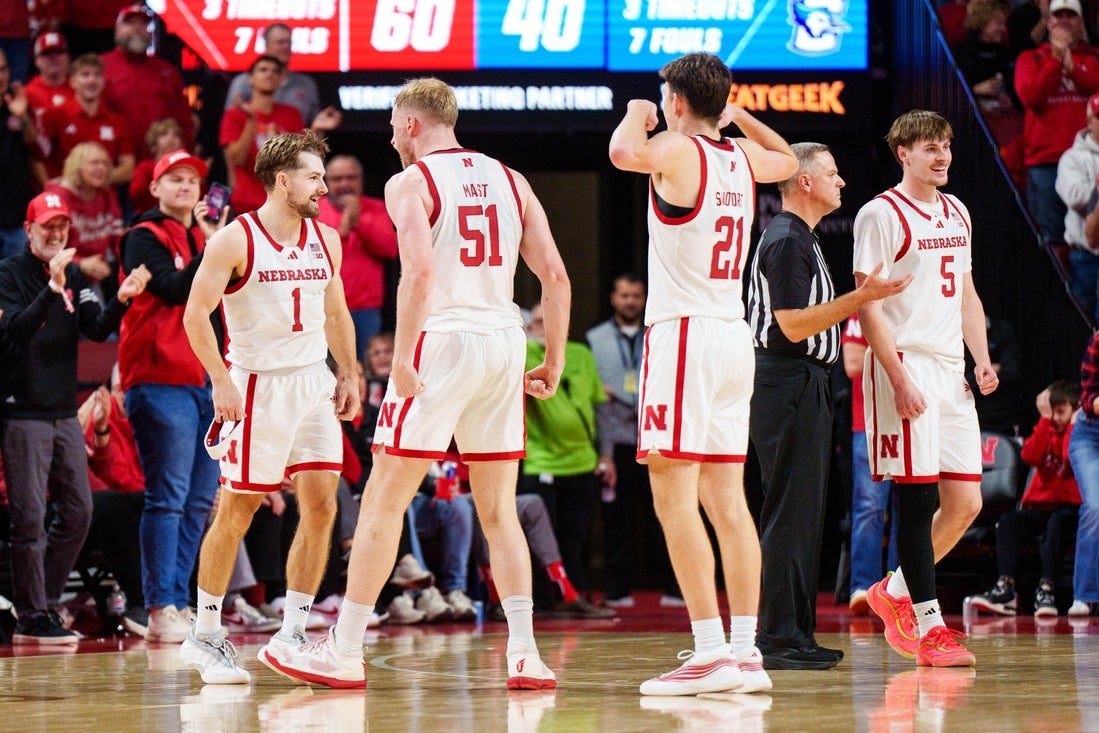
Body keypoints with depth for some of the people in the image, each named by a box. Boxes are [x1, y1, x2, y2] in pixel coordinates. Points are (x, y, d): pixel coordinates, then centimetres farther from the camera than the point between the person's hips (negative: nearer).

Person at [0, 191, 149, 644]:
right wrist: (52, 288, -31)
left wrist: (121, 300, -17)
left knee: (78, 512, 8)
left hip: (65, 414, 7)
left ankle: (42, 604, 18)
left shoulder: (73, 276, 12)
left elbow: (97, 330, 1)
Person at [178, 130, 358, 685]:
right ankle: (205, 637, 10)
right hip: (256, 385, -5)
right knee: (236, 511, -1)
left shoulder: (326, 241, 8)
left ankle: (291, 633, 5)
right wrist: (221, 380, -18)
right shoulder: (235, 241, -10)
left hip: (313, 383, 6)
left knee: (321, 504, -3)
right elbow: (196, 314, -11)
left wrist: (348, 375, 12)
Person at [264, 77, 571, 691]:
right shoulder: (509, 180, 14)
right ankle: (525, 656, 2)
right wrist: (554, 364, 13)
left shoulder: (411, 182, -2)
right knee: (498, 510, 12)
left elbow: (421, 272, -18)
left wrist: (402, 358, -16)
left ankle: (345, 652, 3)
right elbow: (556, 276, 8)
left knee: (384, 500, 2)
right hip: (505, 342, 5)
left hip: (443, 340, -5)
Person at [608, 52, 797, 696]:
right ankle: (746, 652, 7)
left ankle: (712, 653, -17)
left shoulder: (679, 150, -9)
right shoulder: (743, 158, 13)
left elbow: (624, 152, -29)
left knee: (675, 496, -10)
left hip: (683, 333, -8)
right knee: (728, 501, 9)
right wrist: (737, 114, 36)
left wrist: (637, 114, -8)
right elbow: (788, 159, 35)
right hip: (735, 334, 8)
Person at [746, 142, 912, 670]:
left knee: (802, 514, 12)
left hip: (804, 387, 11)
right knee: (789, 513, -11)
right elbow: (793, 325, -21)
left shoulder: (799, 239, 20)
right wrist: (861, 297, -23)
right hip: (788, 386, -11)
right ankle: (778, 640, -12)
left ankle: (795, 635, 15)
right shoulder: (786, 241, -13)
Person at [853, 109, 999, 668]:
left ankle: (894, 593, 21)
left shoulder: (956, 213, 18)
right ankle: (929, 629, -4)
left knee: (965, 501, 4)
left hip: (951, 371, 8)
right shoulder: (881, 214, -6)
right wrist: (900, 380, -17)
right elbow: (867, 306, -11)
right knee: (917, 499, -7)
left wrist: (982, 361, 10)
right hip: (904, 367, -8)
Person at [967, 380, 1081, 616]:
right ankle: (1005, 589, -33)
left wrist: (1072, 424, -11)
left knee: (1057, 522, -36)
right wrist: (1045, 419, -7)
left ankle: (1045, 589, -42)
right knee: (1008, 521, -21)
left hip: (1069, 508, -5)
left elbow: (1071, 459, -20)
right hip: (1040, 506, 5)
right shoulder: (1045, 431, 14)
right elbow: (1031, 456, -7)